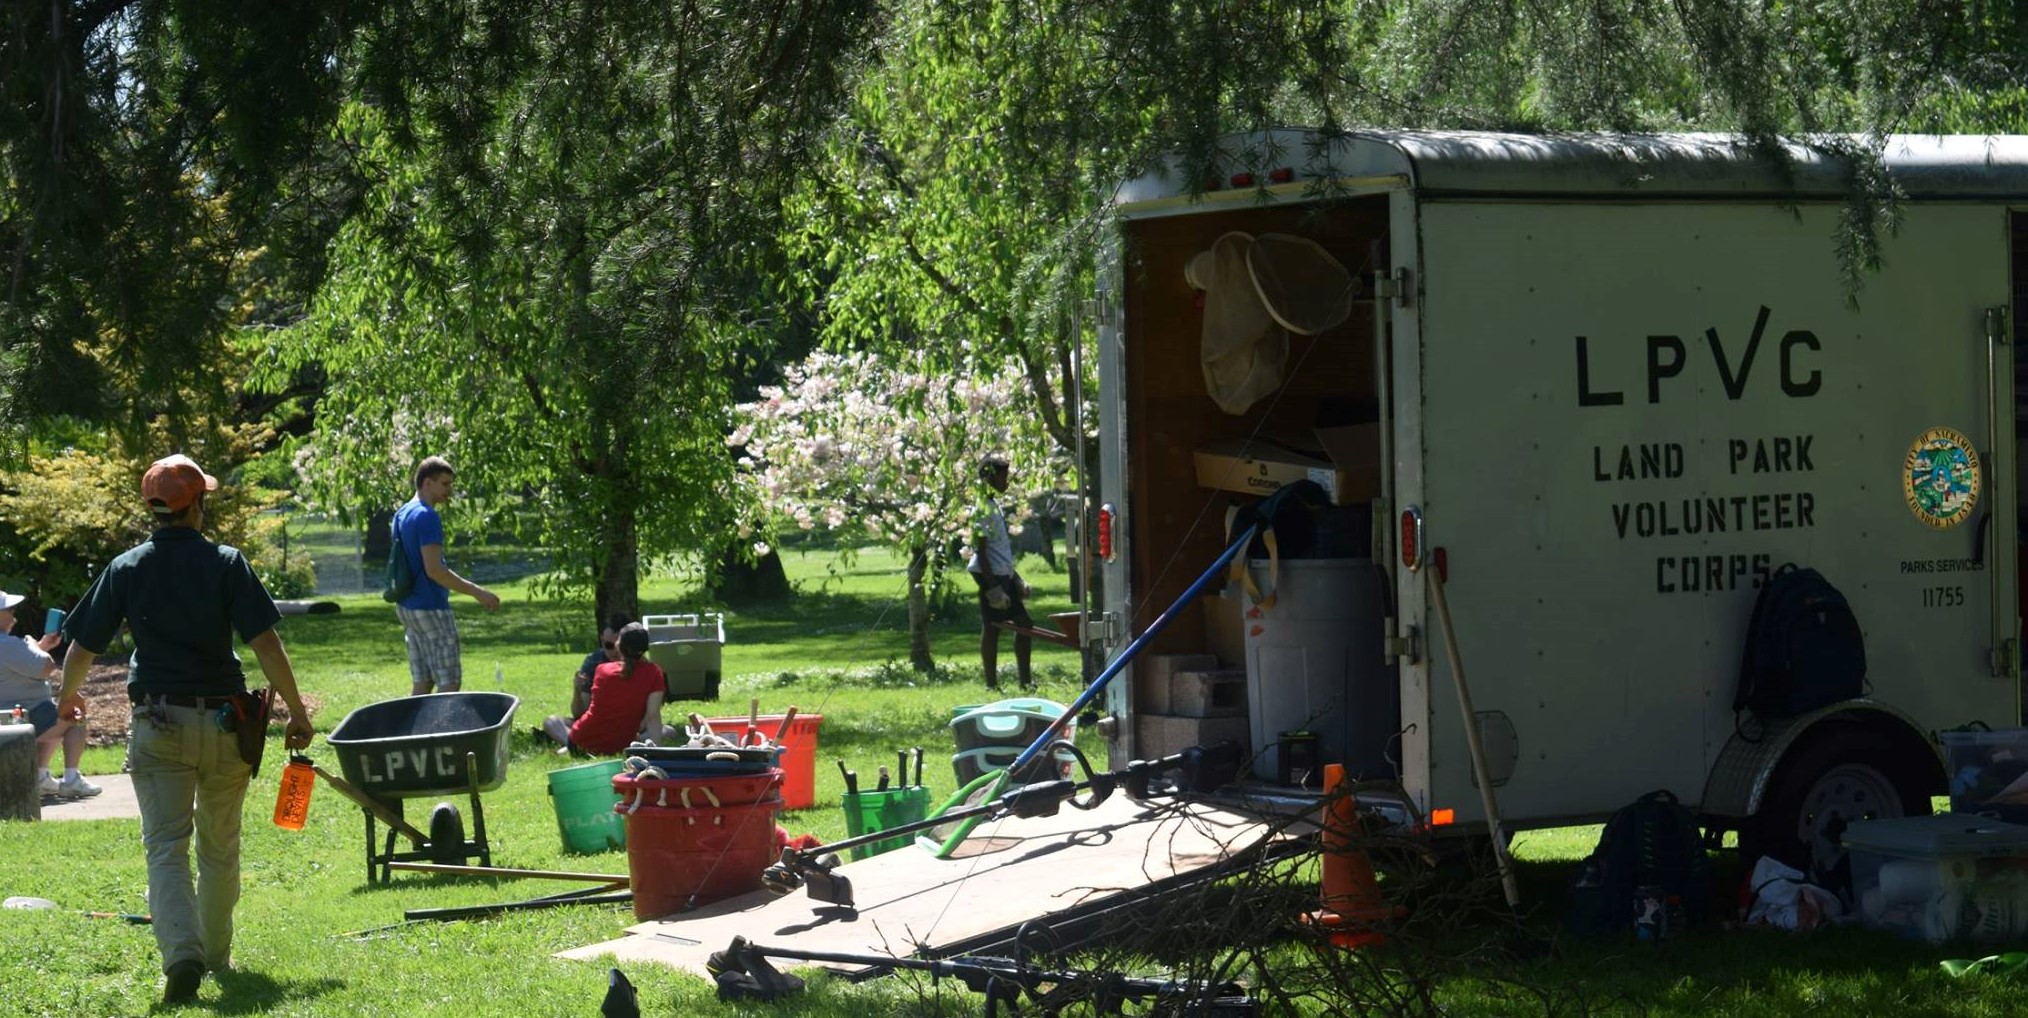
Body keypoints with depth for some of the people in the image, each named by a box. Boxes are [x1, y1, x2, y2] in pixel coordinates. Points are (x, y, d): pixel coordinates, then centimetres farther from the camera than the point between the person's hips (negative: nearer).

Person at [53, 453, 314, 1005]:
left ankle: (182, 953, -24)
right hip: (224, 722, 0)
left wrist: (67, 697, 25)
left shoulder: (126, 569, -1)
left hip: (158, 723, 0)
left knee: (166, 847, -5)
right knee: (220, 848, 17)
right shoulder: (226, 563, -5)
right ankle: (216, 954, 27)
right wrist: (297, 711, -2)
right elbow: (265, 643, -11)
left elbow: (82, 649, 4)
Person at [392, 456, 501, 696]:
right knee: (449, 684, -7)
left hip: (407, 607, 9)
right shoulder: (427, 517, -16)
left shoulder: (402, 514, 14)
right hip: (430, 608, -9)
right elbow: (434, 570, -22)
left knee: (421, 684, 10)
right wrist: (477, 592, -18)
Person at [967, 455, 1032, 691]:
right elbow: (981, 550, -18)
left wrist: (1015, 578, 22)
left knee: (1024, 624, 10)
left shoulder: (995, 505, 16)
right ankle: (992, 683, 1)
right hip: (990, 575, -10)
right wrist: (992, 587, -21)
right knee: (991, 627, -4)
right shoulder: (983, 508, -14)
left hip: (1004, 574, 10)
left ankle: (1025, 679, 15)